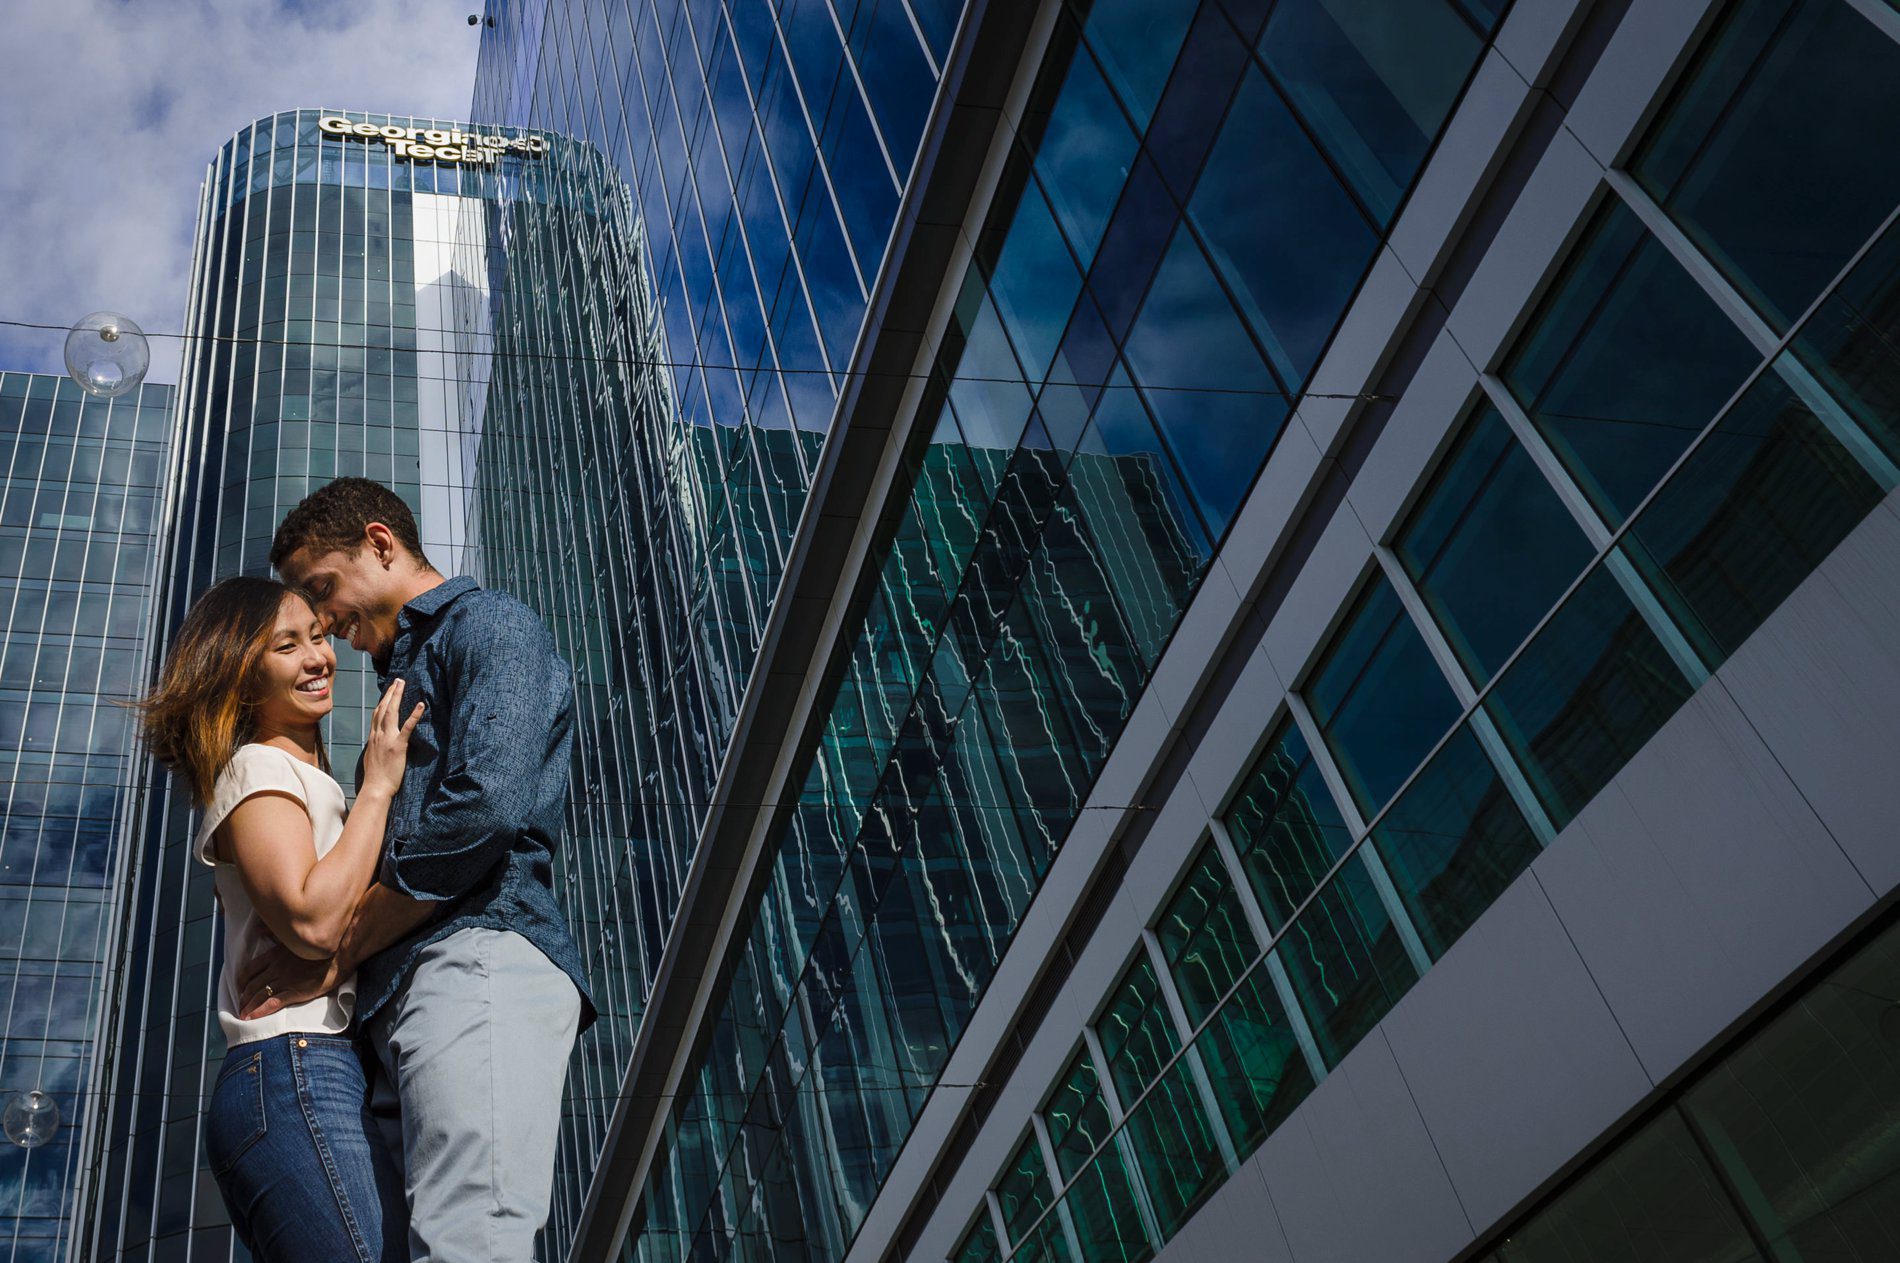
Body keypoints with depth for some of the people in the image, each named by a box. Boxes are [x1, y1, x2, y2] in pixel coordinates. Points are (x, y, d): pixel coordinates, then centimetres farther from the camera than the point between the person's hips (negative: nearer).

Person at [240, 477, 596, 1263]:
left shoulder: (487, 624, 5)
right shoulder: (411, 674, 33)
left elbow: (484, 804, -12)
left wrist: (337, 949, -6)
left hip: (479, 960, -9)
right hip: (398, 1001, 9)